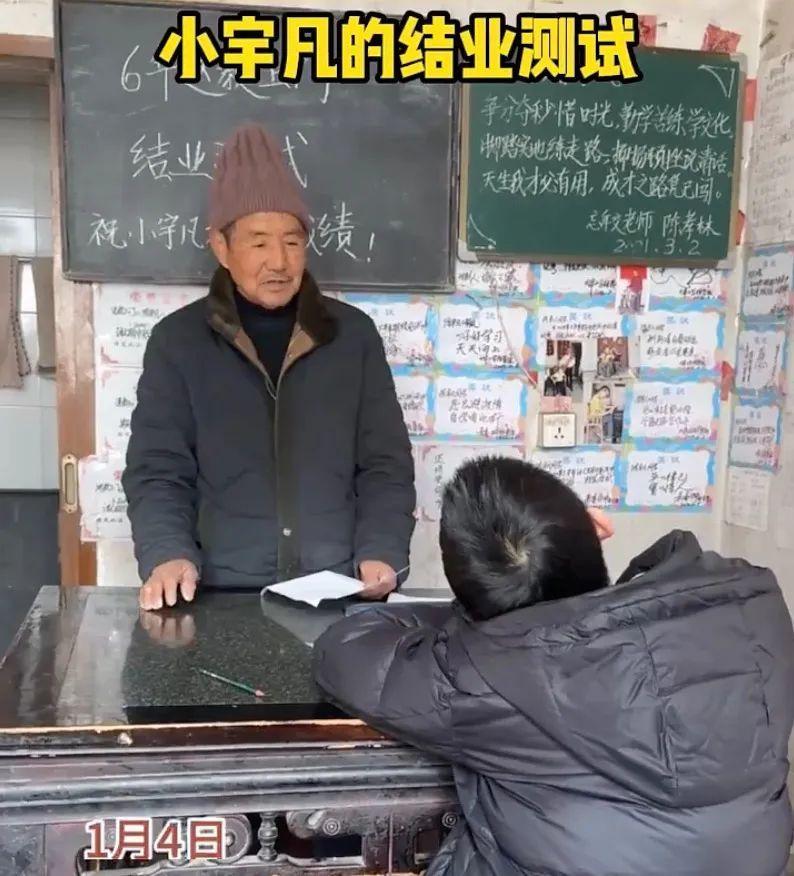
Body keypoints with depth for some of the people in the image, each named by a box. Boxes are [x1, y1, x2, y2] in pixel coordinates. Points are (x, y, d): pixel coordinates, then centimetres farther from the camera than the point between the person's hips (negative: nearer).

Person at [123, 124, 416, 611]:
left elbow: (386, 465, 6)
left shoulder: (355, 335, 7)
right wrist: (167, 554, -16)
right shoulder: (178, 341, 4)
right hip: (223, 598, 0)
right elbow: (157, 471, 1)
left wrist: (381, 554, -8)